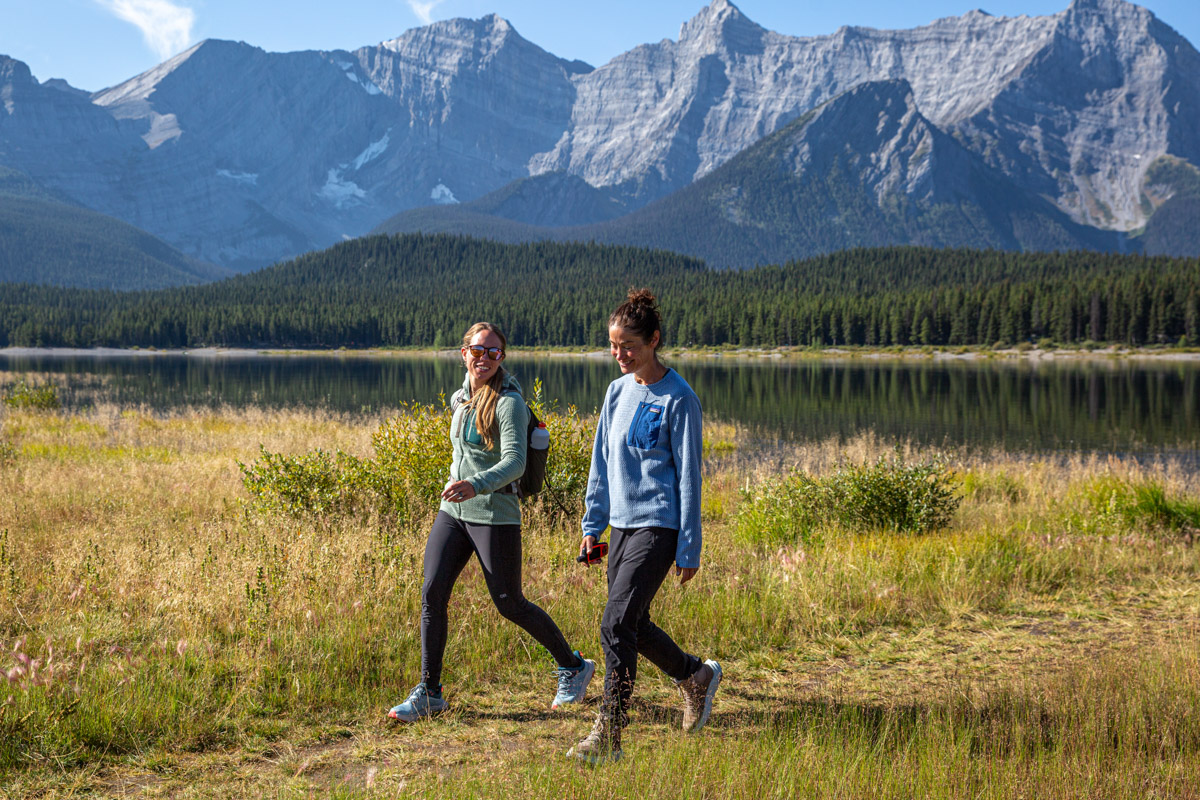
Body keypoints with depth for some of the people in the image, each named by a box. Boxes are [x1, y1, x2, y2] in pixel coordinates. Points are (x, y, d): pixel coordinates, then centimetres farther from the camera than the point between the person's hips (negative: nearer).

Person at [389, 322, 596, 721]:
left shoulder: (509, 402, -12)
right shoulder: (462, 398, 10)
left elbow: (515, 462, -24)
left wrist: (477, 485, -40)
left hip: (494, 516, -6)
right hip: (453, 512, 6)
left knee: (509, 604, 2)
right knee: (431, 592, -5)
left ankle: (574, 667, 23)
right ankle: (428, 694, 4)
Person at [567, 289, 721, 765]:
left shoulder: (678, 399, -10)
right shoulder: (618, 391, 9)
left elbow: (688, 477, -9)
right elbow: (602, 462, 16)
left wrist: (689, 549, -9)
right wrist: (592, 524, 14)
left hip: (658, 528, -7)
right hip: (622, 524, 8)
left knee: (616, 625, -13)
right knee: (633, 626, 14)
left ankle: (607, 737, -6)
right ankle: (696, 677, 39)